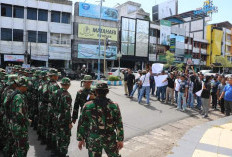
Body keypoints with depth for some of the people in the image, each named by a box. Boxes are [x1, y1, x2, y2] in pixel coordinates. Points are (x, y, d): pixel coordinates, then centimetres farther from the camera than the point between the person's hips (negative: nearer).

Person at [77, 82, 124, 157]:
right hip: (110, 139, 0)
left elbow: (82, 124, -2)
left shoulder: (87, 106, -8)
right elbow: (119, 125, -6)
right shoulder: (114, 106, -9)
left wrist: (80, 139, 8)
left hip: (93, 139, 1)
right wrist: (120, 140, 2)